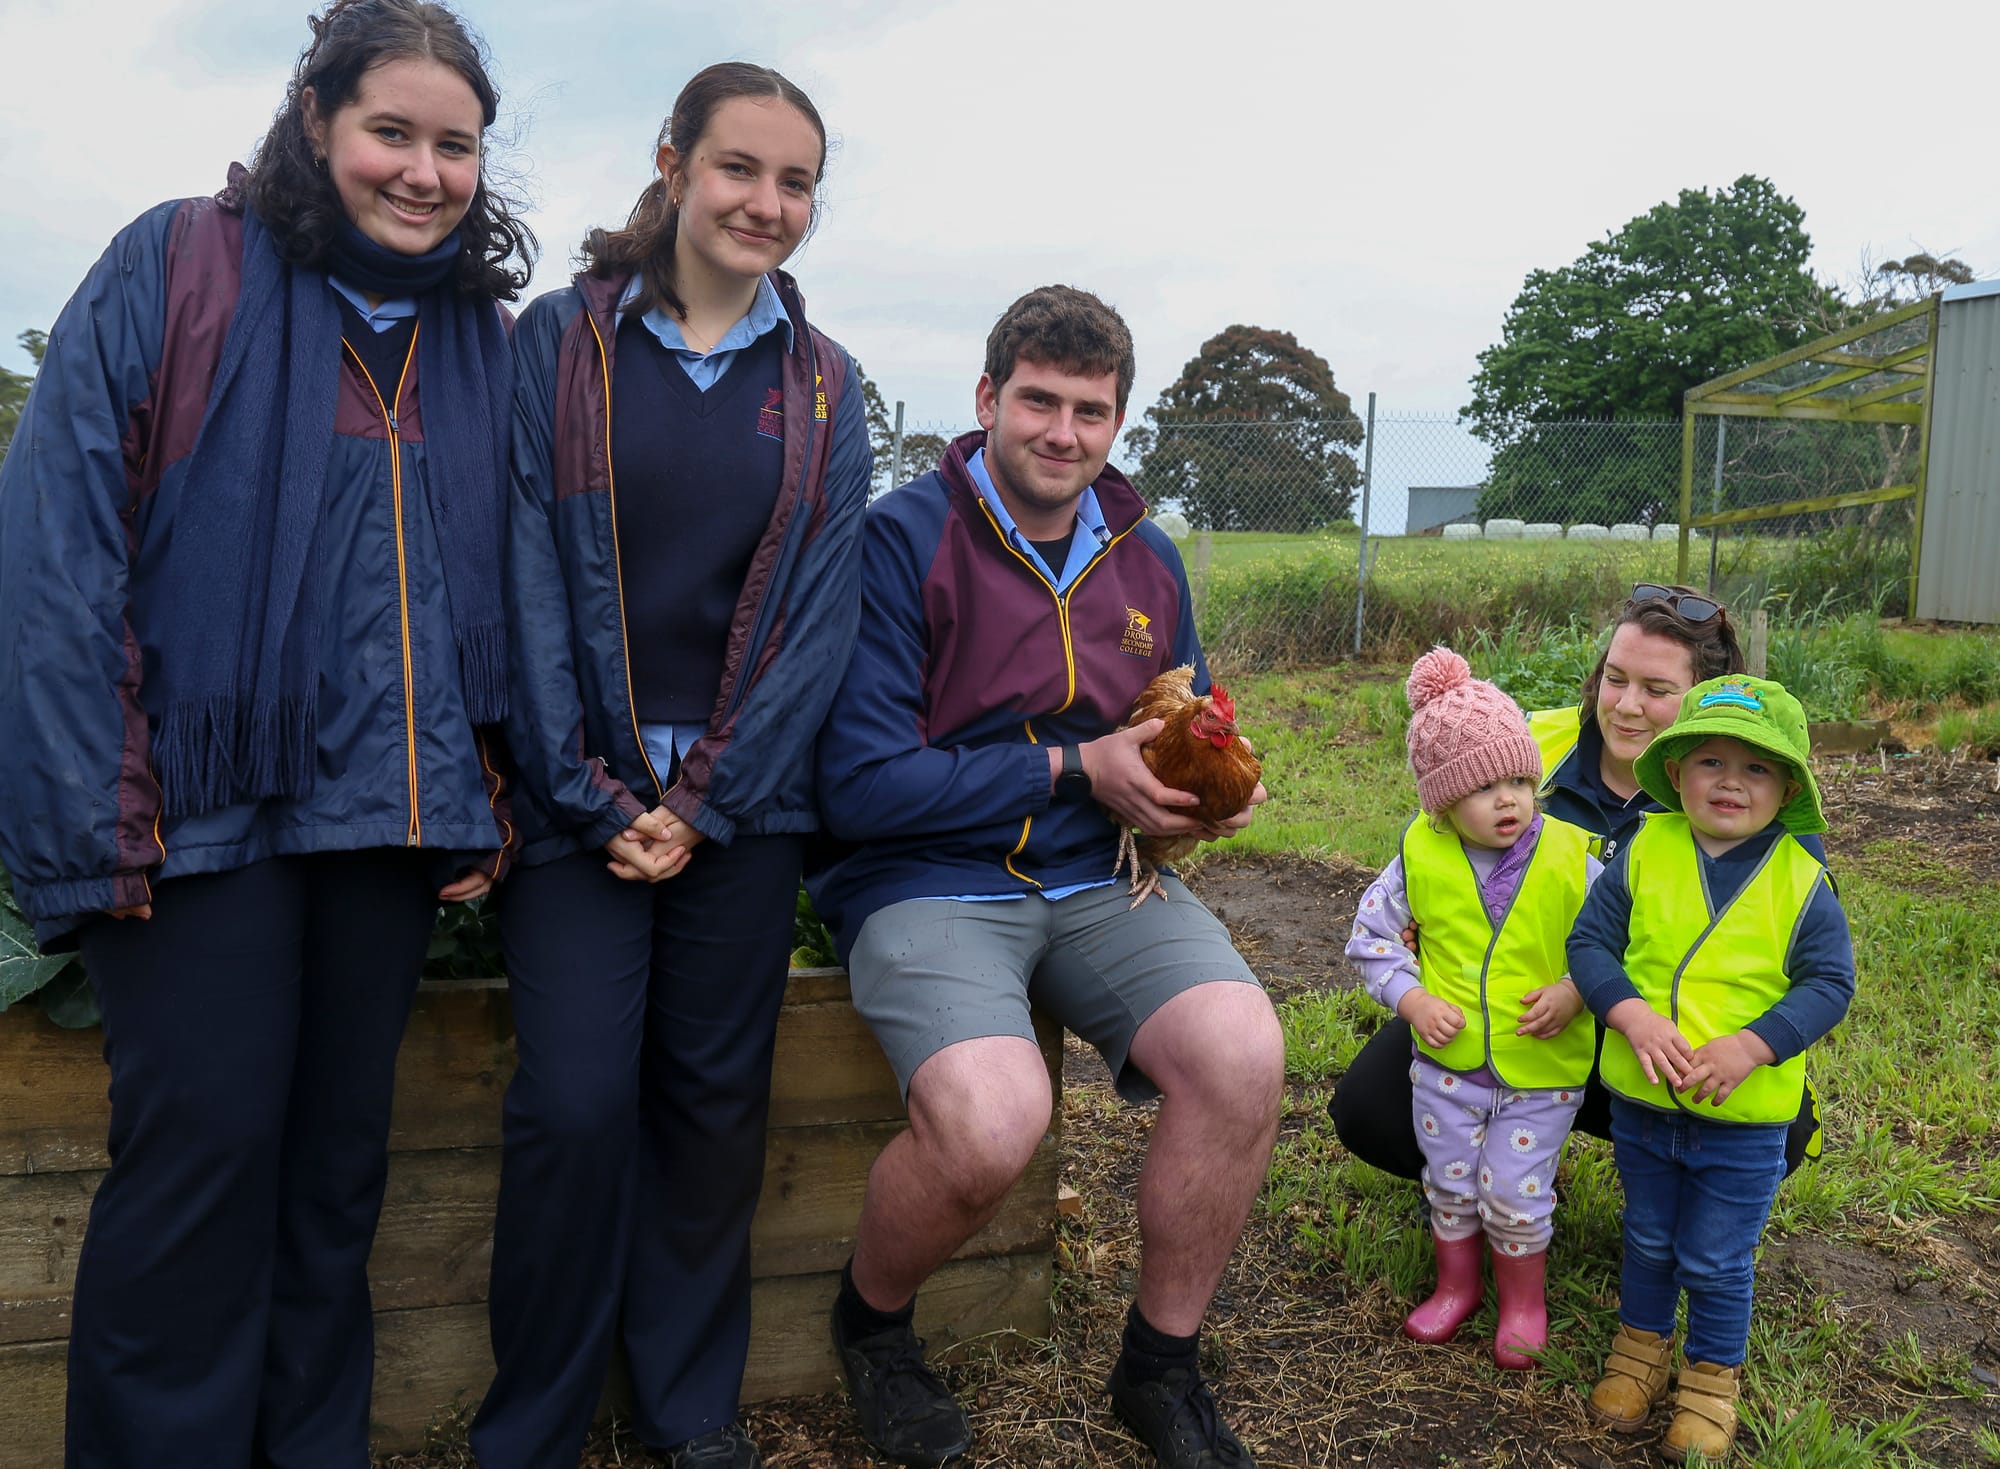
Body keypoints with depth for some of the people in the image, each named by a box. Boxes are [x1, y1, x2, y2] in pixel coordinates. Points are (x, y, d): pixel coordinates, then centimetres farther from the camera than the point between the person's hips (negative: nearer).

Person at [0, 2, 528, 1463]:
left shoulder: (484, 340, 13)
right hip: (205, 808, -4)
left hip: (391, 815, 5)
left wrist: (488, 808, 8)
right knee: (205, 1147, -3)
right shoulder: (178, 271, -1)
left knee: (341, 1156, 11)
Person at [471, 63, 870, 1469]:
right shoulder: (559, 341, 2)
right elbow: (531, 577, -4)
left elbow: (822, 606, 1)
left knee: (714, 1102, 6)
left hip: (745, 799, 2)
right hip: (582, 797, -2)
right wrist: (594, 799, -11)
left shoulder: (824, 384, 8)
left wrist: (706, 802, -7)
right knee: (574, 1105, -6)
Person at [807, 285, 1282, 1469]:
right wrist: (1075, 767, -13)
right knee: (993, 1120, -31)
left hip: (1099, 879, 5)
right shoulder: (903, 540, -8)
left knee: (1244, 1054, -22)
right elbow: (862, 784, -15)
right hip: (927, 881, -5)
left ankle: (1162, 1366, 4)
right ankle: (872, 1319, 6)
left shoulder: (1145, 559, 12)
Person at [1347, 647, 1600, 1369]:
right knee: (1449, 1182, 19)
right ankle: (1457, 1283, 44)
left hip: (1541, 1068, -2)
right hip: (1446, 1061, 2)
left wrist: (1574, 993, -19)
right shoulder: (1421, 857, -12)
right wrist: (1414, 1000, -14)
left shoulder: (1570, 856, -14)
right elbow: (1371, 936, -2)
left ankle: (1523, 1298, 36)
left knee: (1516, 1194, 10)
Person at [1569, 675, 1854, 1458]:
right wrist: (1633, 1015, -24)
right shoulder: (1643, 853, -9)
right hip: (1641, 1101, 2)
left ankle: (1713, 1373, 37)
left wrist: (1750, 1045, -23)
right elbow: (1590, 941, -8)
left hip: (1745, 1117, -2)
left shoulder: (1801, 880, -10)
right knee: (1648, 1241, 23)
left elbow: (1830, 984, -10)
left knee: (1715, 1263, 13)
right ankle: (1642, 1346, 46)